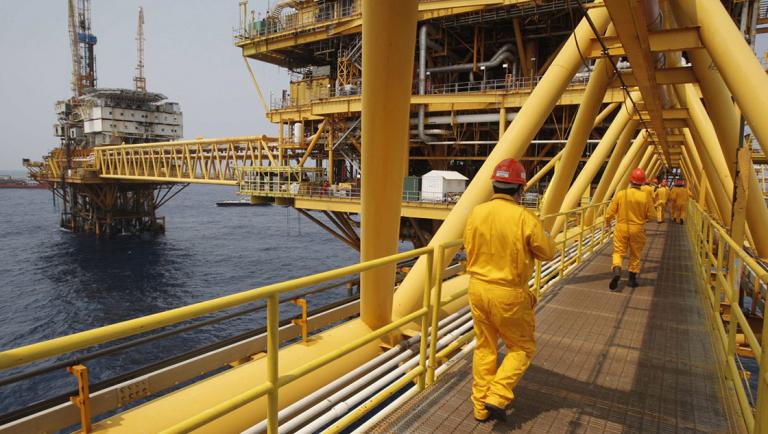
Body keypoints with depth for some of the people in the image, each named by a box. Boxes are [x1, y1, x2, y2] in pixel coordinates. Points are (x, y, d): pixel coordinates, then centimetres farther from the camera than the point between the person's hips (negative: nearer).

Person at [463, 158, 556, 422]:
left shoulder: (476, 213, -4)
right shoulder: (524, 218, -17)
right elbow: (548, 253, -5)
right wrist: (541, 234, 12)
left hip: (478, 288, 5)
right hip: (509, 294, -4)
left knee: (484, 347, 19)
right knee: (522, 348, 18)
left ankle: (480, 406, 28)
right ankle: (497, 398, 8)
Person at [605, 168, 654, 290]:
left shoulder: (620, 194, -9)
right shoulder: (646, 196, -9)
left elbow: (611, 211, -4)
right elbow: (650, 215, -4)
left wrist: (607, 222, 13)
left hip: (621, 228, -1)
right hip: (637, 229, 1)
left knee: (618, 251, 8)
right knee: (635, 255, 15)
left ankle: (617, 270, -18)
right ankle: (632, 279, 23)